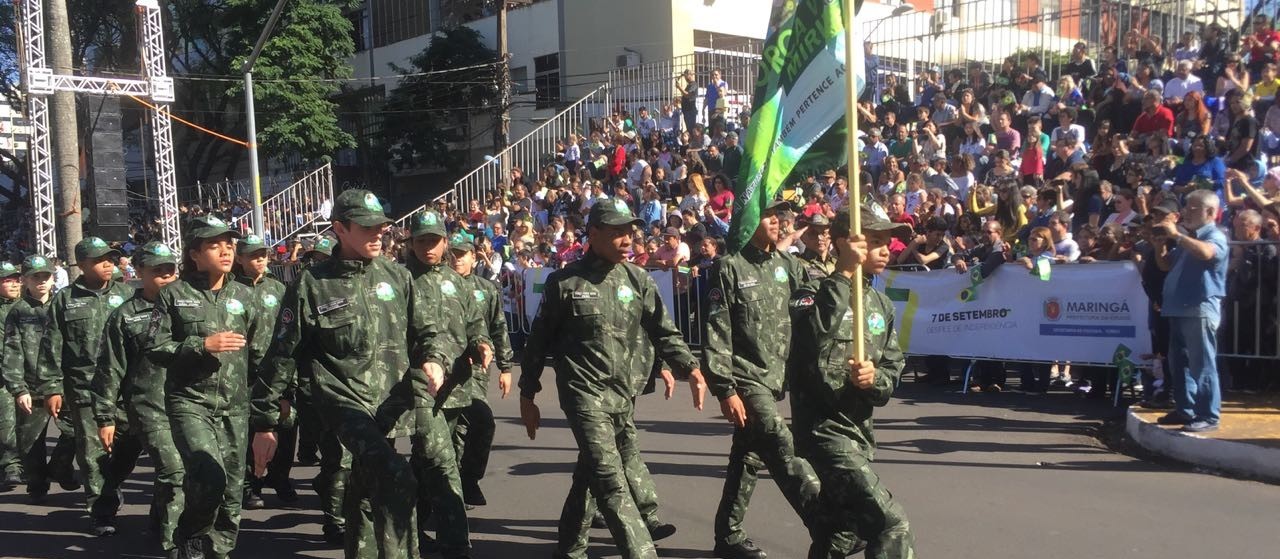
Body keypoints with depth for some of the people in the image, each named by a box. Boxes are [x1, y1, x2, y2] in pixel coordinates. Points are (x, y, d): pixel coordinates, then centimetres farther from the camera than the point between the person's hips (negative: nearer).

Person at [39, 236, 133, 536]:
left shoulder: (126, 294, 9)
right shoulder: (65, 300, 6)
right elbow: (51, 347, 6)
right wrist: (51, 387, 0)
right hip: (84, 388, -1)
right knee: (93, 452, 0)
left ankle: (107, 495, 27)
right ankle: (102, 511, 10)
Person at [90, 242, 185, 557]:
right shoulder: (124, 316, -1)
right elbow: (110, 371, 0)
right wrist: (105, 416, -1)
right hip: (148, 408, -4)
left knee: (170, 472, 15)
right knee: (175, 472, -15)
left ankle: (160, 524, 39)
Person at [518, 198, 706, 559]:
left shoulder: (639, 281, 5)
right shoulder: (564, 282, -4)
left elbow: (664, 333, 4)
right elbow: (540, 340, 2)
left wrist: (691, 369, -12)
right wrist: (527, 395, 5)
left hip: (624, 397, 4)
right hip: (584, 393, -4)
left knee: (591, 476, 17)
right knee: (612, 482, -13)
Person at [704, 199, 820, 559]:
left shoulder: (787, 264, 9)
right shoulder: (730, 267, -8)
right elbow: (717, 333, -12)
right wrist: (725, 389, -16)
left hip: (776, 378, 7)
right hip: (745, 378, -6)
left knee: (748, 457, 14)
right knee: (784, 453, -13)